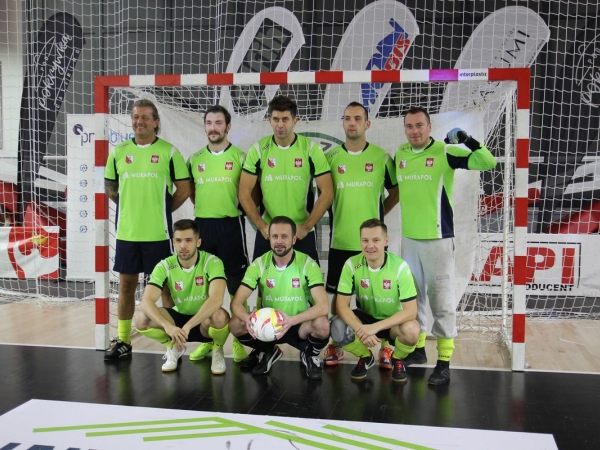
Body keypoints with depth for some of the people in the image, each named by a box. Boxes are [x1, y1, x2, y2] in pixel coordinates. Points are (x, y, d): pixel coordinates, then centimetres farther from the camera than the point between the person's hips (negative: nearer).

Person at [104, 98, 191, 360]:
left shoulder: (169, 151, -2)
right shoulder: (119, 151, 7)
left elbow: (184, 189, -1)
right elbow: (111, 188, 17)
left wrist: (162, 210, 0)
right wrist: (133, 207, 10)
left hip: (158, 232, -3)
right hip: (126, 231, 4)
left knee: (165, 285, 4)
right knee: (126, 285, 10)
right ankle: (123, 342, 21)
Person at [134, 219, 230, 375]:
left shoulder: (212, 262, -20)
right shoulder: (165, 266, -12)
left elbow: (216, 299, -35)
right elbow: (146, 301, -24)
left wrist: (187, 326, -44)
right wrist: (167, 326, -42)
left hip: (205, 321, -3)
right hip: (179, 317, 3)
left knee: (220, 316, -38)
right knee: (141, 318, -23)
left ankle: (217, 351, -3)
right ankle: (174, 347, 6)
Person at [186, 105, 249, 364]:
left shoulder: (240, 157, 0)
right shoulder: (195, 159, 10)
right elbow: (190, 191, 18)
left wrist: (235, 208, -6)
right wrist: (206, 207, 7)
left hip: (231, 225, -3)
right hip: (202, 225, 4)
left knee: (237, 286, 2)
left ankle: (239, 340, 13)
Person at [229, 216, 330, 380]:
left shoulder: (308, 264, -15)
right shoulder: (259, 264, -9)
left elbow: (323, 306, -25)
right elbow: (236, 303, -13)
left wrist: (292, 320, -42)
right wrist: (248, 319, -37)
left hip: (300, 325, -2)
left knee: (322, 325, -34)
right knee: (236, 324, -24)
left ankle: (310, 355, 2)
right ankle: (268, 351, 7)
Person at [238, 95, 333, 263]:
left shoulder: (311, 149, -4)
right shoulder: (259, 149, -1)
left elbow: (327, 193, -5)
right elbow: (244, 193, 0)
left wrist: (306, 227, -10)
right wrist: (262, 226, -8)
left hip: (301, 233, -1)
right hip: (267, 233, 1)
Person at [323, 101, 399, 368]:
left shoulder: (381, 157, 0)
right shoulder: (330, 157, 2)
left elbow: (396, 191, 10)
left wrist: (378, 213, 4)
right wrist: (338, 214, 6)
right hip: (340, 240, 1)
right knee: (338, 295, 9)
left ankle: (385, 347, 20)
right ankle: (336, 345, 24)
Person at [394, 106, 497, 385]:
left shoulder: (446, 153, -9)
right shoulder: (399, 154, 7)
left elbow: (488, 163, -18)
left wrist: (469, 141, -31)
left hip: (437, 238, -6)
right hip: (408, 238, 6)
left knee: (441, 299, -1)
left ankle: (444, 363, 7)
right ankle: (418, 349, 31)